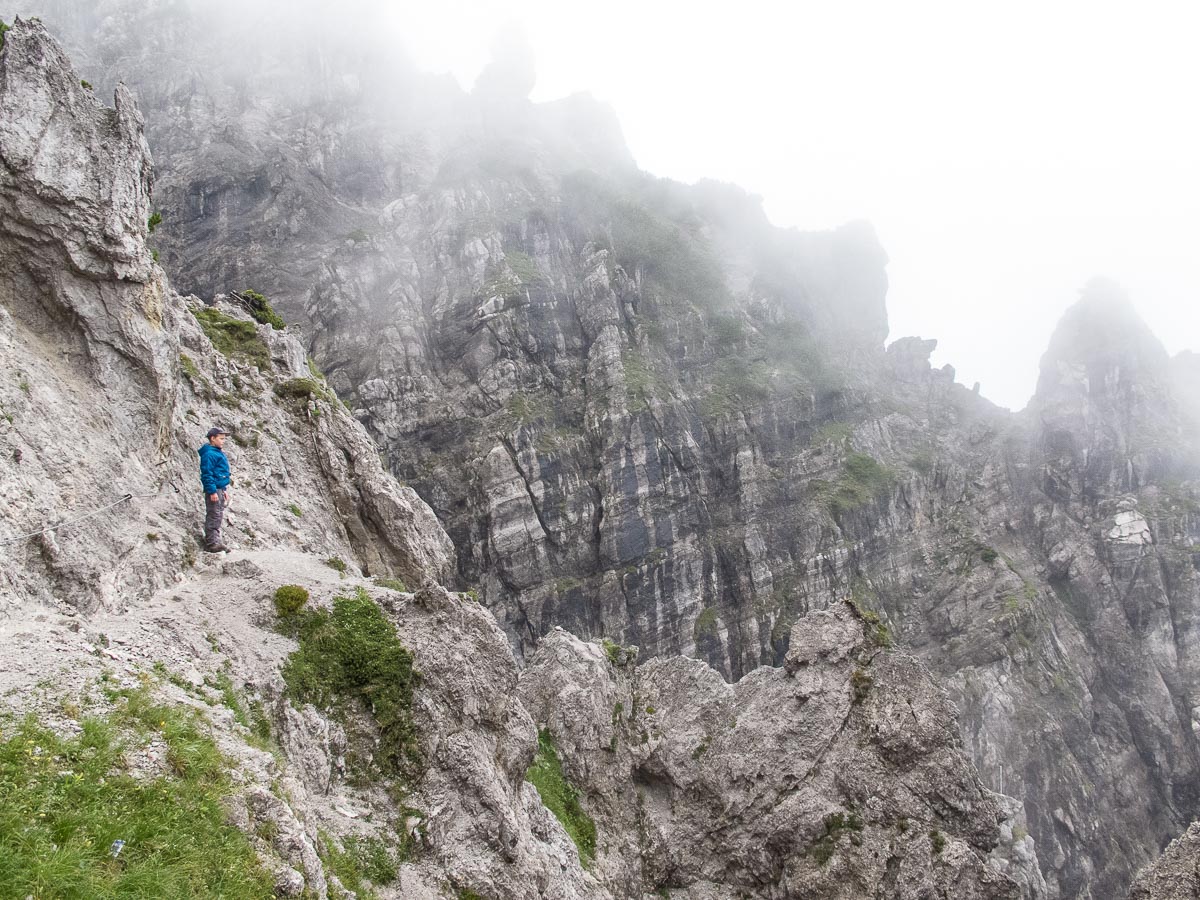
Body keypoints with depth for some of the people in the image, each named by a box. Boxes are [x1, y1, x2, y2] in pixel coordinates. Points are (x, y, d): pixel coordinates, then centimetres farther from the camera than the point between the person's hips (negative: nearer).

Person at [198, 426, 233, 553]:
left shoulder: (219, 453, 18)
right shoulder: (209, 454, -12)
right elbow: (207, 474, -18)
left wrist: (225, 490, 24)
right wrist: (212, 491, -22)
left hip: (221, 489, 10)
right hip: (214, 490, -10)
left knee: (218, 517, 13)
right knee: (213, 517, -8)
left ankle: (217, 542, 19)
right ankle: (211, 543, -6)